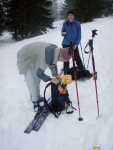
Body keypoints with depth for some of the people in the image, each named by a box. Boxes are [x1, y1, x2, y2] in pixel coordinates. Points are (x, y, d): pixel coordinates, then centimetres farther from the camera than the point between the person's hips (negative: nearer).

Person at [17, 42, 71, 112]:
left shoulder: (56, 51, -14)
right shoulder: (46, 57, -39)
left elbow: (53, 63, 4)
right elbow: (39, 73, -29)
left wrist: (56, 75, -7)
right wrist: (51, 79, -18)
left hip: (33, 57, 8)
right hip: (25, 58, -8)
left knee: (37, 79, 15)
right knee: (32, 83, -8)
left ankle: (37, 97, 31)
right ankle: (35, 101, 10)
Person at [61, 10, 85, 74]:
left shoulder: (77, 24, -6)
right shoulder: (65, 24, -2)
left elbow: (79, 35, -4)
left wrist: (76, 44, -13)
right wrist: (62, 33, -15)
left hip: (74, 44, -1)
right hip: (66, 44, 2)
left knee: (77, 58, 1)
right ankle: (66, 73, 18)